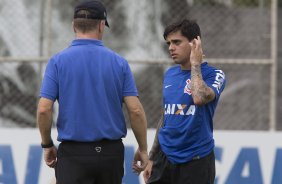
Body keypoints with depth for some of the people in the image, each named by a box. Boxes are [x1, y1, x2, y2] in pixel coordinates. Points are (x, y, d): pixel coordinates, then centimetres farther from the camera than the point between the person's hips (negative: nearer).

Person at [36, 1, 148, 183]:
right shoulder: (119, 62, 0)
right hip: (111, 153, 2)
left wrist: (47, 145, 6)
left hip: (73, 154, -2)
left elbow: (44, 109, -9)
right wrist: (143, 149, 7)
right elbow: (135, 110, -4)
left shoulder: (58, 61, -5)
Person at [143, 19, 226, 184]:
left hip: (195, 162, -5)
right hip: (165, 158, 5)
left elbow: (199, 97, -29)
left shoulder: (214, 75, -7)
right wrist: (152, 158, 18)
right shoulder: (170, 74, 12)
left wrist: (195, 63, -15)